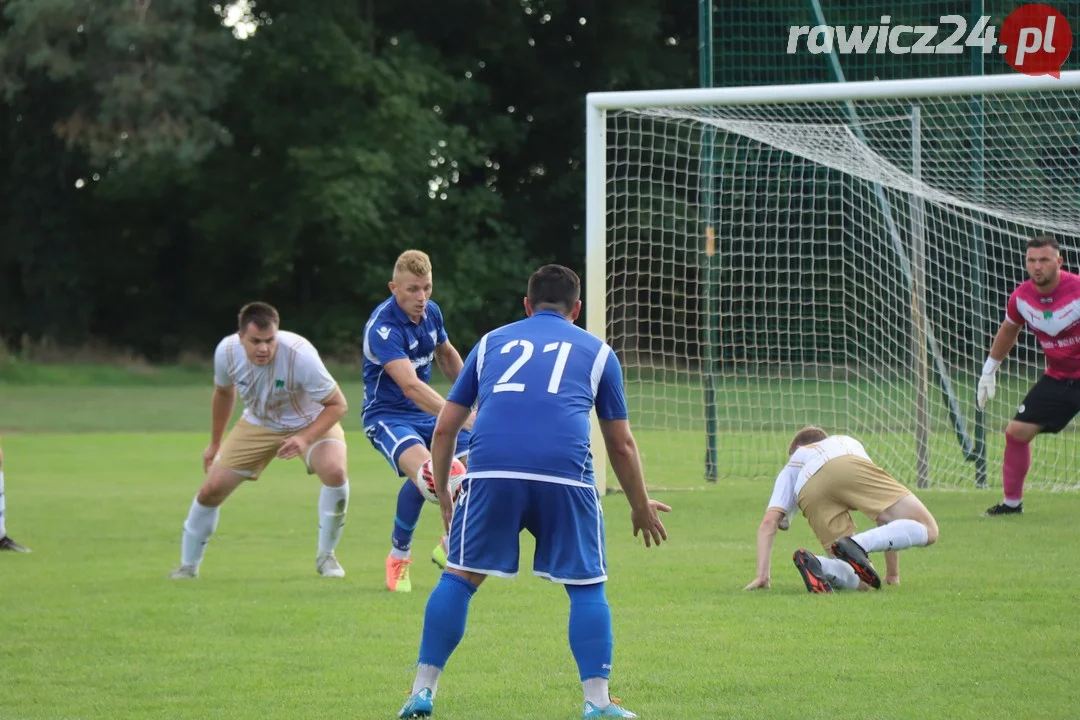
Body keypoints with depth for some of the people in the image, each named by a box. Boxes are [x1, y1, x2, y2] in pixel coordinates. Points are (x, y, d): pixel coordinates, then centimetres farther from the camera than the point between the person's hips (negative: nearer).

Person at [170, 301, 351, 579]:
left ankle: (326, 557, -10)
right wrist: (215, 443, 13)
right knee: (211, 490, -4)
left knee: (334, 471, -32)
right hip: (257, 424, 3)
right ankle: (188, 566, 20)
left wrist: (305, 439, -39)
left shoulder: (299, 355, -35)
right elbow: (224, 392, 4)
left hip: (311, 423, -3)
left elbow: (337, 404, -24)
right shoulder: (227, 351, -21)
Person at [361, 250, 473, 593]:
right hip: (387, 416, -7)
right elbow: (410, 386, -38)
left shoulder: (431, 312, -1)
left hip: (428, 412, 7)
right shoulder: (383, 326, -26)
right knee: (424, 470, -33)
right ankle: (399, 556, -11)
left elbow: (447, 356, 21)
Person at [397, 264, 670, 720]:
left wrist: (443, 496, 35)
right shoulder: (597, 352, 24)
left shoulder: (492, 342, 28)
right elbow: (622, 445, 25)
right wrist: (641, 507, 38)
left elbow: (445, 429, 25)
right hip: (565, 474, -1)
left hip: (491, 471, 1)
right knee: (586, 587, 11)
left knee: (460, 576, 13)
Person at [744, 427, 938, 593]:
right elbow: (886, 510, 47)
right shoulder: (850, 442, 47)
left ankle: (815, 563, -26)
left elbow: (768, 523, 25)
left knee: (858, 581, 6)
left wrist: (762, 576, 24)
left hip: (811, 493, 1)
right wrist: (892, 572, 51)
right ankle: (857, 545, -28)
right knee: (927, 530, -3)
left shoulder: (792, 467, 42)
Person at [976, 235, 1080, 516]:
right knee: (1017, 431, 1)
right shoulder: (1021, 298, -6)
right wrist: (989, 370, 19)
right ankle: (1012, 501, 18)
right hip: (1057, 378, 5)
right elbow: (1009, 329, 15)